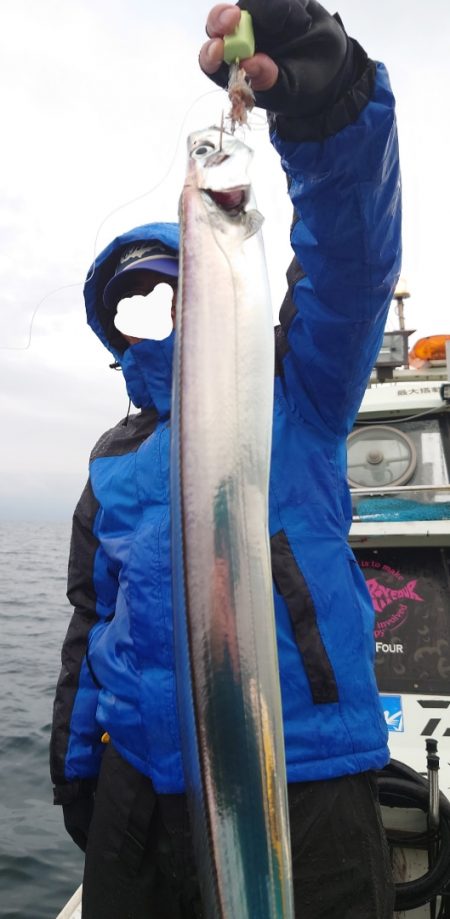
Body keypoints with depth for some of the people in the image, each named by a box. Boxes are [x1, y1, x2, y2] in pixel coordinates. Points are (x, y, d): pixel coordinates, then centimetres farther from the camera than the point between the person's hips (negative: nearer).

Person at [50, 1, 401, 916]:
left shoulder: (296, 396, 0)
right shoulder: (115, 458, 12)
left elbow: (352, 259, -18)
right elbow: (93, 619, 15)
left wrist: (325, 101, -33)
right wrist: (75, 763, 15)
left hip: (303, 773, -3)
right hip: (140, 777, 5)